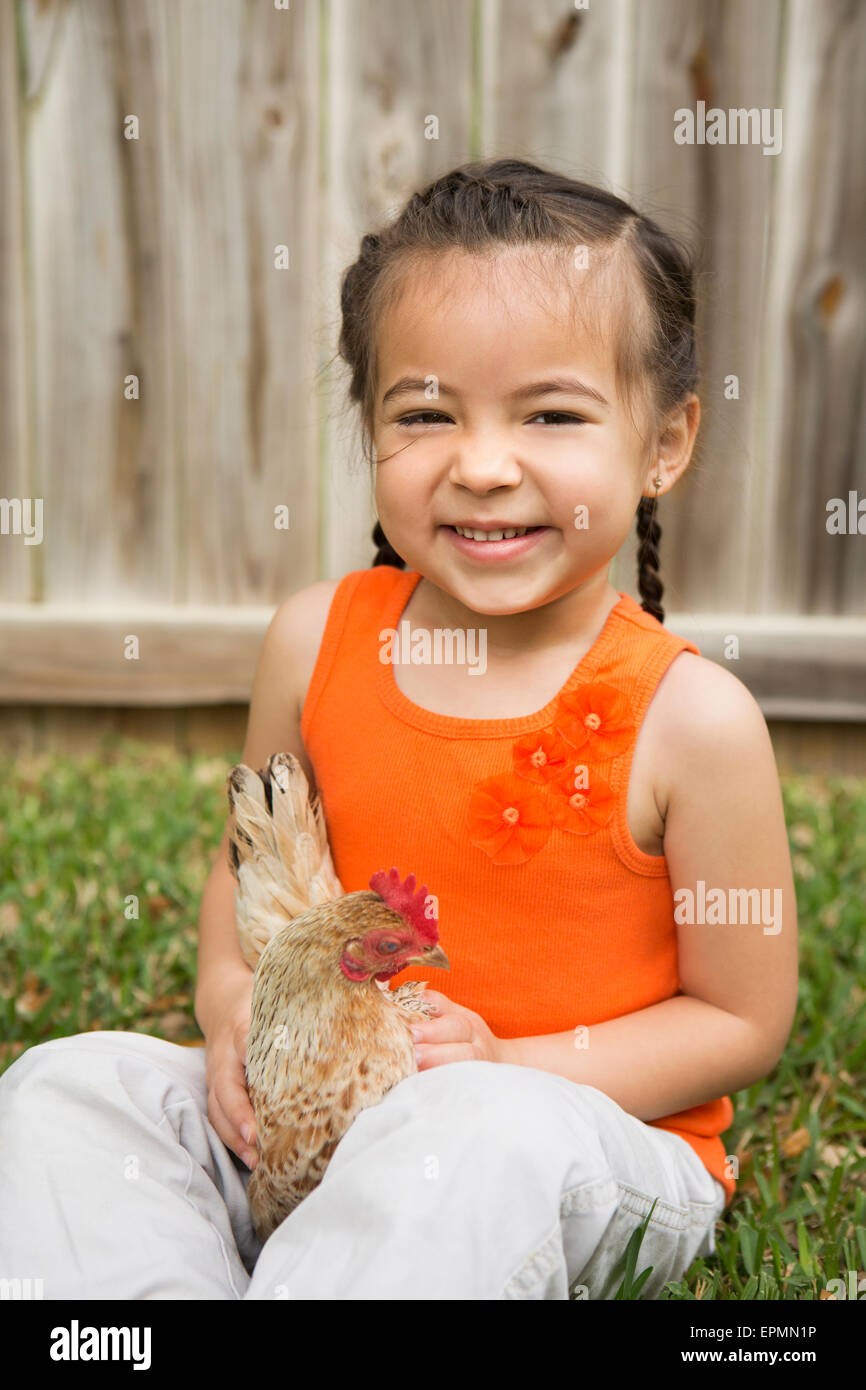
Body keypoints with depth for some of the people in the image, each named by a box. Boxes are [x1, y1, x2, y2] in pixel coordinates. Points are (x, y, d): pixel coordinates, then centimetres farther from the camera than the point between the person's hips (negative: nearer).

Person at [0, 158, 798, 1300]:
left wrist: (511, 1072, -18)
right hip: (319, 1124, 5)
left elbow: (742, 1022, -7)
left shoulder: (693, 719, -16)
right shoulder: (316, 639, -5)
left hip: (597, 1152, -4)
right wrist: (232, 999, -9)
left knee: (483, 1140, -37)